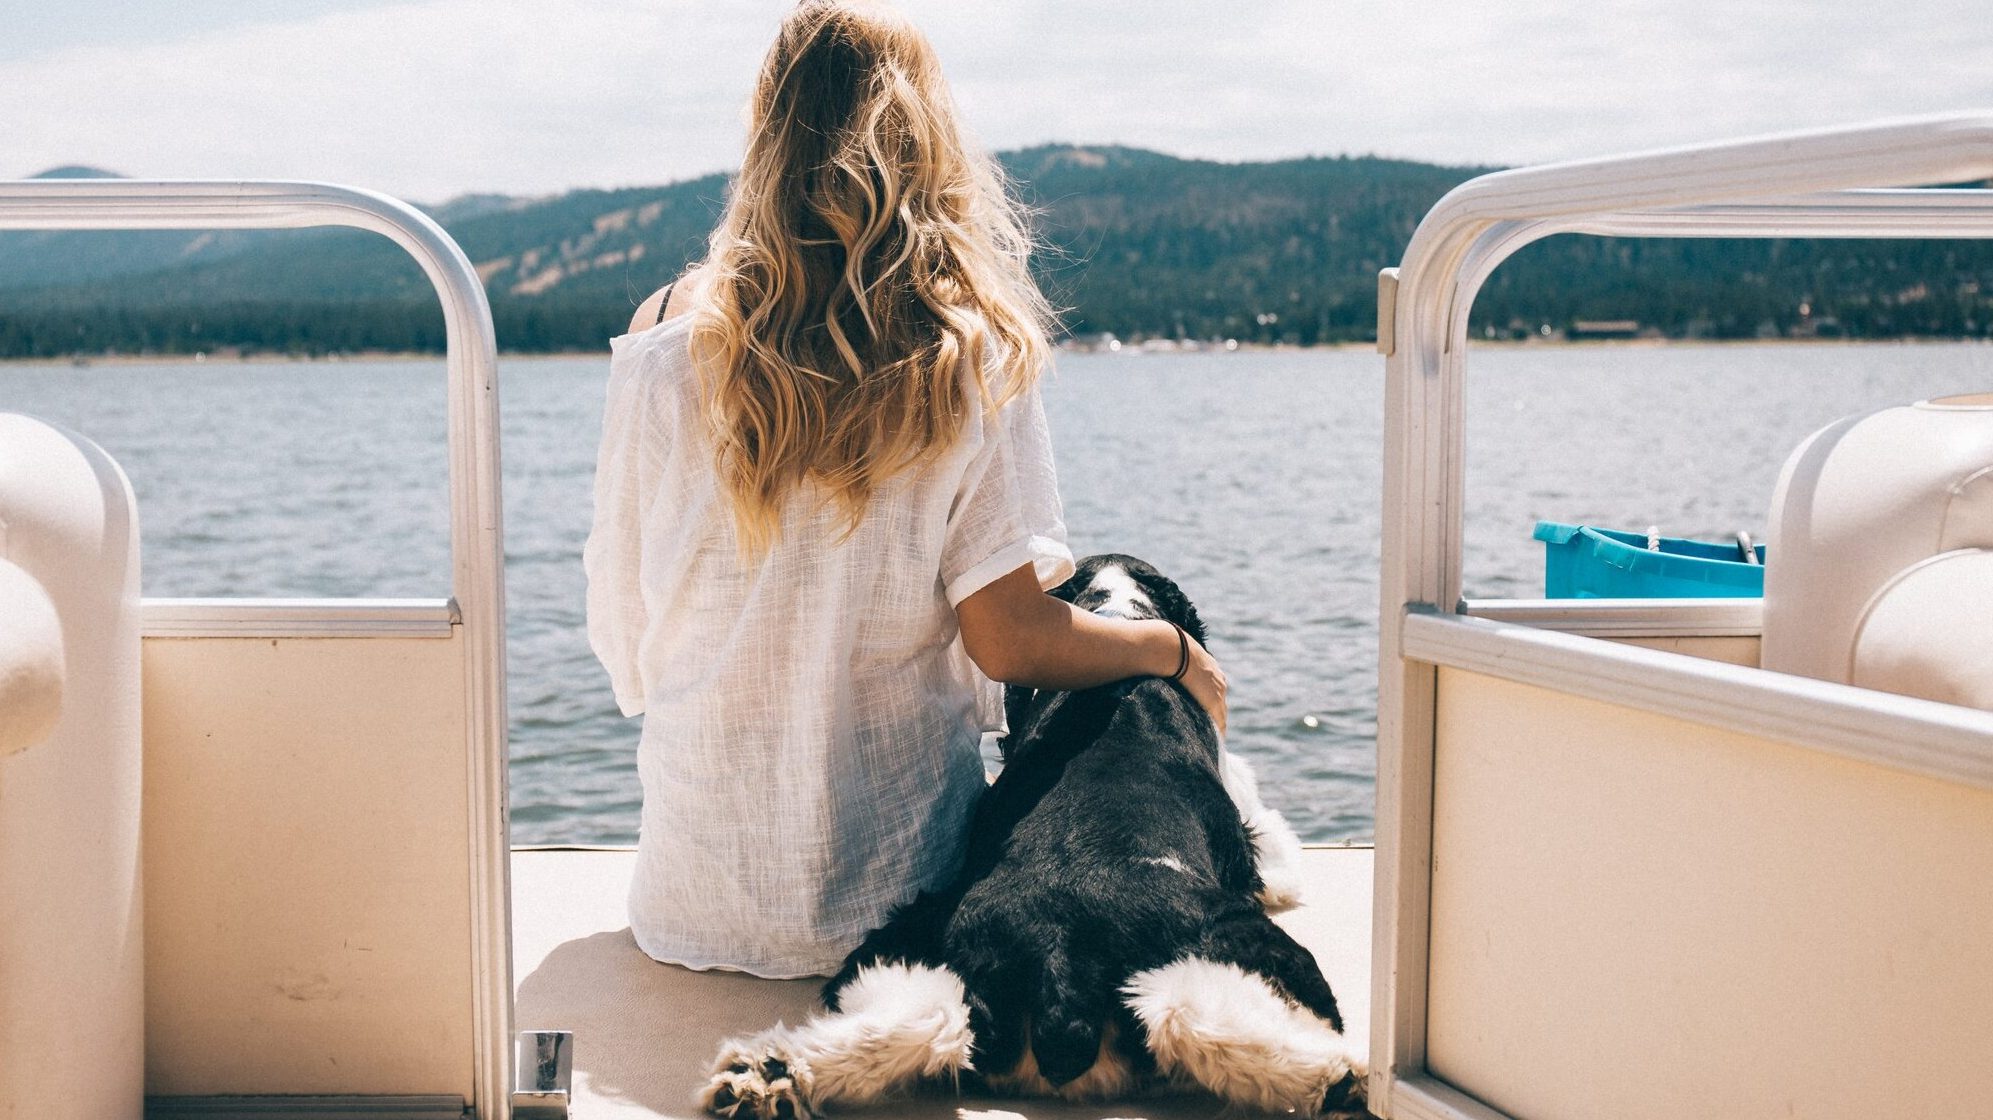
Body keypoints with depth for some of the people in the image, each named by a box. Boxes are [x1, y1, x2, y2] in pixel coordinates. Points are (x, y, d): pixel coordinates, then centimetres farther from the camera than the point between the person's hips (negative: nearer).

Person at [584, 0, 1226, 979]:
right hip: (892, 895, -1)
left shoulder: (662, 348, -5)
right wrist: (1173, 650, 7)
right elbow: (1010, 640, -12)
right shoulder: (972, 362, -10)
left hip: (696, 897, 2)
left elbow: (621, 643, 1)